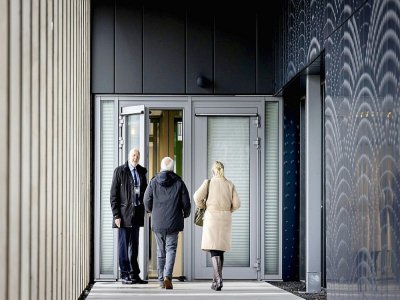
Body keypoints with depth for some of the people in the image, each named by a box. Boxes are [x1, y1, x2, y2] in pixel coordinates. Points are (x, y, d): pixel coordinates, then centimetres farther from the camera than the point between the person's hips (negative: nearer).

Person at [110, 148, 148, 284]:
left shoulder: (141, 171, 11)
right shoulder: (120, 171, -4)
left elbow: (145, 191, 17)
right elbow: (113, 195, -6)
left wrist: (144, 209, 4)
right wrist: (116, 215, -12)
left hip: (137, 213, 5)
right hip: (124, 213, -5)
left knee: (134, 246, 9)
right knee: (123, 245, -1)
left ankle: (134, 274, 15)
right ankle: (124, 275, 5)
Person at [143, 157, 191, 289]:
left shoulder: (154, 182, -1)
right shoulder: (179, 182, -3)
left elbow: (147, 201, -1)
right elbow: (186, 202, -2)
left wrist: (150, 210, 20)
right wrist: (186, 213, 19)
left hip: (158, 222, 1)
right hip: (173, 222, -1)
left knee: (161, 251, 12)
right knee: (171, 249, 2)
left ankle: (161, 280, 14)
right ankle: (168, 276, -18)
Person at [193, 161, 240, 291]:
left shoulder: (208, 182, -1)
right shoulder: (230, 184, 6)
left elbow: (197, 196, -12)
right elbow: (236, 204, 1)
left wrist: (202, 207, 7)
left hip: (211, 217, -3)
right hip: (225, 218, 3)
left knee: (214, 250, -6)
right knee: (220, 249, 14)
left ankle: (218, 279, -22)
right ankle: (216, 280, 20)